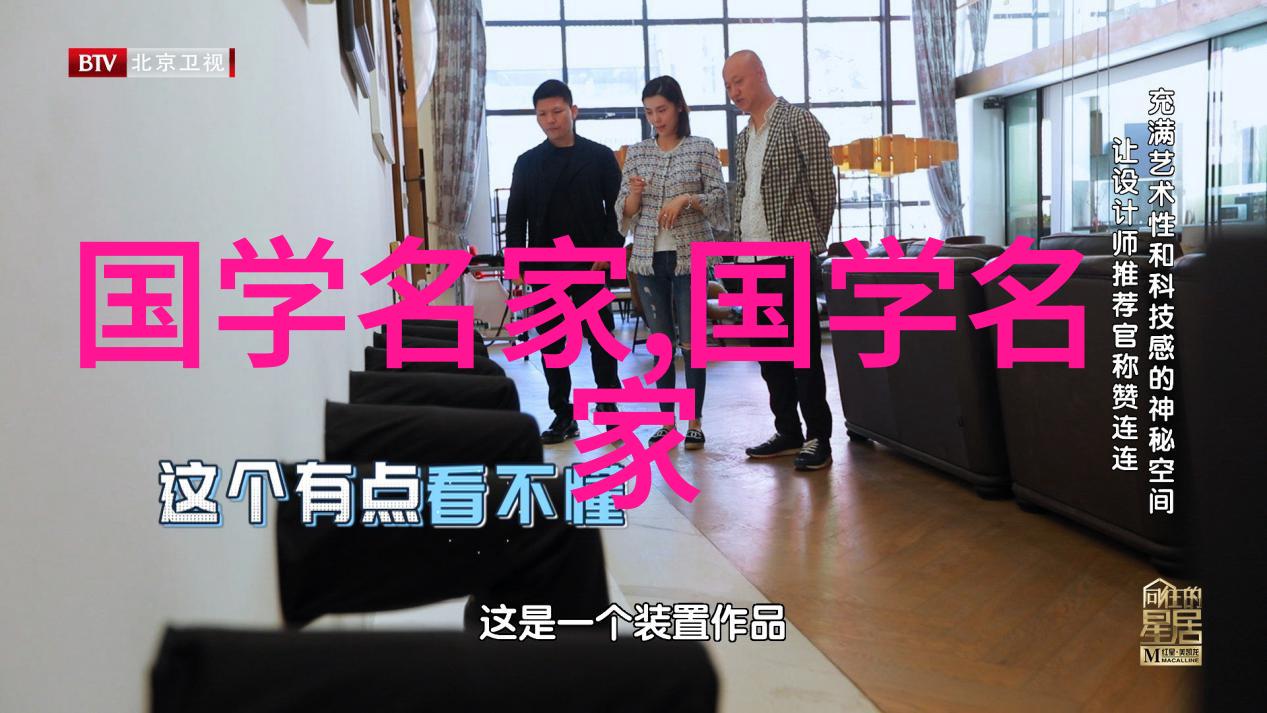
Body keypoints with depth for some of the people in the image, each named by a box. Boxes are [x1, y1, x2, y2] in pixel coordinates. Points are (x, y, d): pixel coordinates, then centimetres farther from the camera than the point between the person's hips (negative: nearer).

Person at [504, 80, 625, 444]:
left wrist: (610, 249, -10)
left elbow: (616, 208, 2)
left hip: (590, 265, -3)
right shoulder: (527, 163, 11)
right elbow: (516, 216, 10)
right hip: (544, 267, 3)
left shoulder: (600, 157, 4)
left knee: (600, 338, 2)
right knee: (551, 342, 5)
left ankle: (609, 407, 15)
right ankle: (563, 415, 14)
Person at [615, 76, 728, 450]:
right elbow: (625, 212, 8)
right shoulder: (636, 153, 9)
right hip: (649, 257, 3)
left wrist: (686, 199, -17)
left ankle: (695, 422, 7)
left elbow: (719, 198, -2)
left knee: (691, 341, -2)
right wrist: (635, 194, -12)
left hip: (689, 256, -3)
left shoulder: (702, 148, 1)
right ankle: (667, 420, 14)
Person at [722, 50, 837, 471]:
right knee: (769, 354, 10)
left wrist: (809, 243, -2)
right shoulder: (743, 139, 17)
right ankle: (788, 432, 20)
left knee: (804, 352, -4)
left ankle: (818, 439, 4)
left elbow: (824, 190, -6)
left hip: (791, 258, -7)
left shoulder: (799, 123, -5)